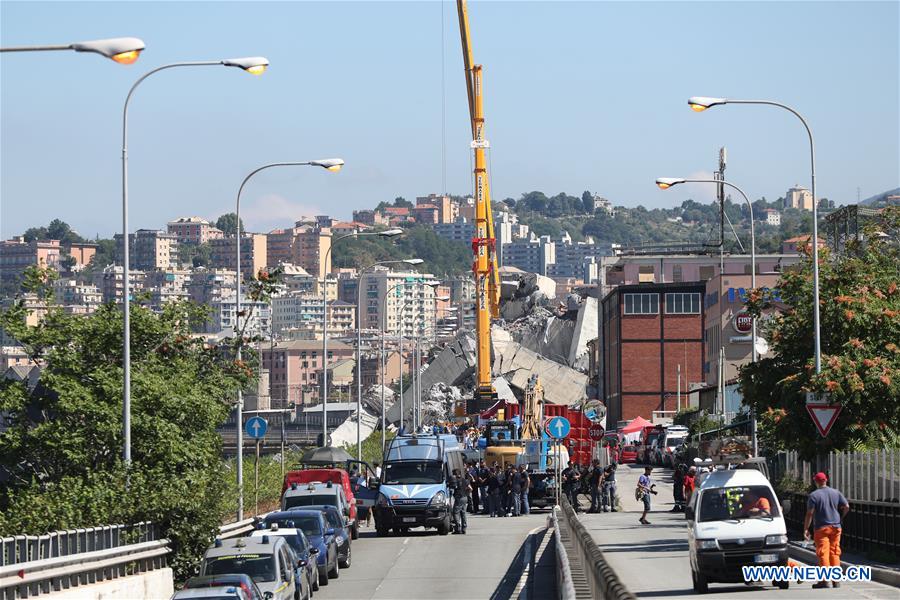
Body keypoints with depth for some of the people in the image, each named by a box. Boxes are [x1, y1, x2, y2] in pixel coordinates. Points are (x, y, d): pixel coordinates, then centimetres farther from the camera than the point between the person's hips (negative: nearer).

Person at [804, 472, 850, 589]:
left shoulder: (814, 495, -7)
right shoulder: (836, 493, 6)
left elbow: (809, 514, -10)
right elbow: (846, 507, 3)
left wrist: (805, 529, -6)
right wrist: (840, 518, 18)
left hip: (821, 528, -4)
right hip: (835, 527, 4)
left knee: (823, 553, -3)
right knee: (835, 553, 10)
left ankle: (825, 580, -9)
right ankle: (836, 580, 11)